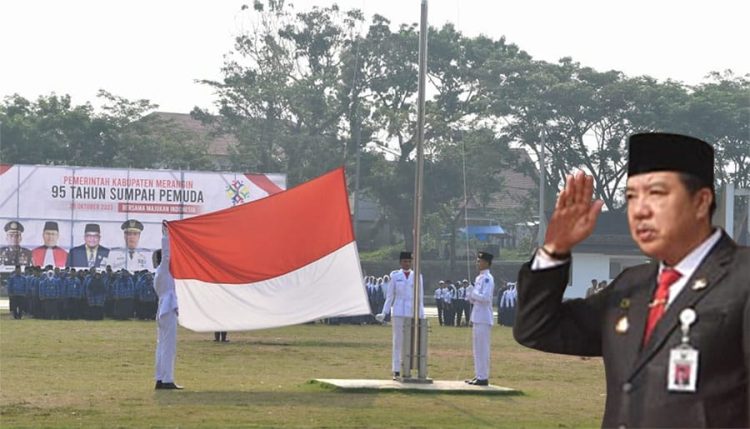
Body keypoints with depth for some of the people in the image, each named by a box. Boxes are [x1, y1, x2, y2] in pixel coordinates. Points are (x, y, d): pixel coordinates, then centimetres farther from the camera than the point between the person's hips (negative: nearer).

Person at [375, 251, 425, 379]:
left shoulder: (417, 276, 7)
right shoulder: (395, 276, 5)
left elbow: (420, 297, 9)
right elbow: (390, 296, 8)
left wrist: (422, 315, 6)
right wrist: (384, 313, 2)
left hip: (413, 313, 1)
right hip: (398, 312, -1)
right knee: (397, 341, -1)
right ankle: (396, 371, 2)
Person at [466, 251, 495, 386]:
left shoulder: (487, 279, -13)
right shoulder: (479, 278, 17)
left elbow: (486, 298, -23)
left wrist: (473, 294, -11)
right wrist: (472, 297, 2)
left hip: (483, 319, -10)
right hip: (477, 318, 10)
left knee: (482, 349, -8)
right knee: (477, 348, 14)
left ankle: (483, 378, -5)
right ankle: (478, 375, 21)